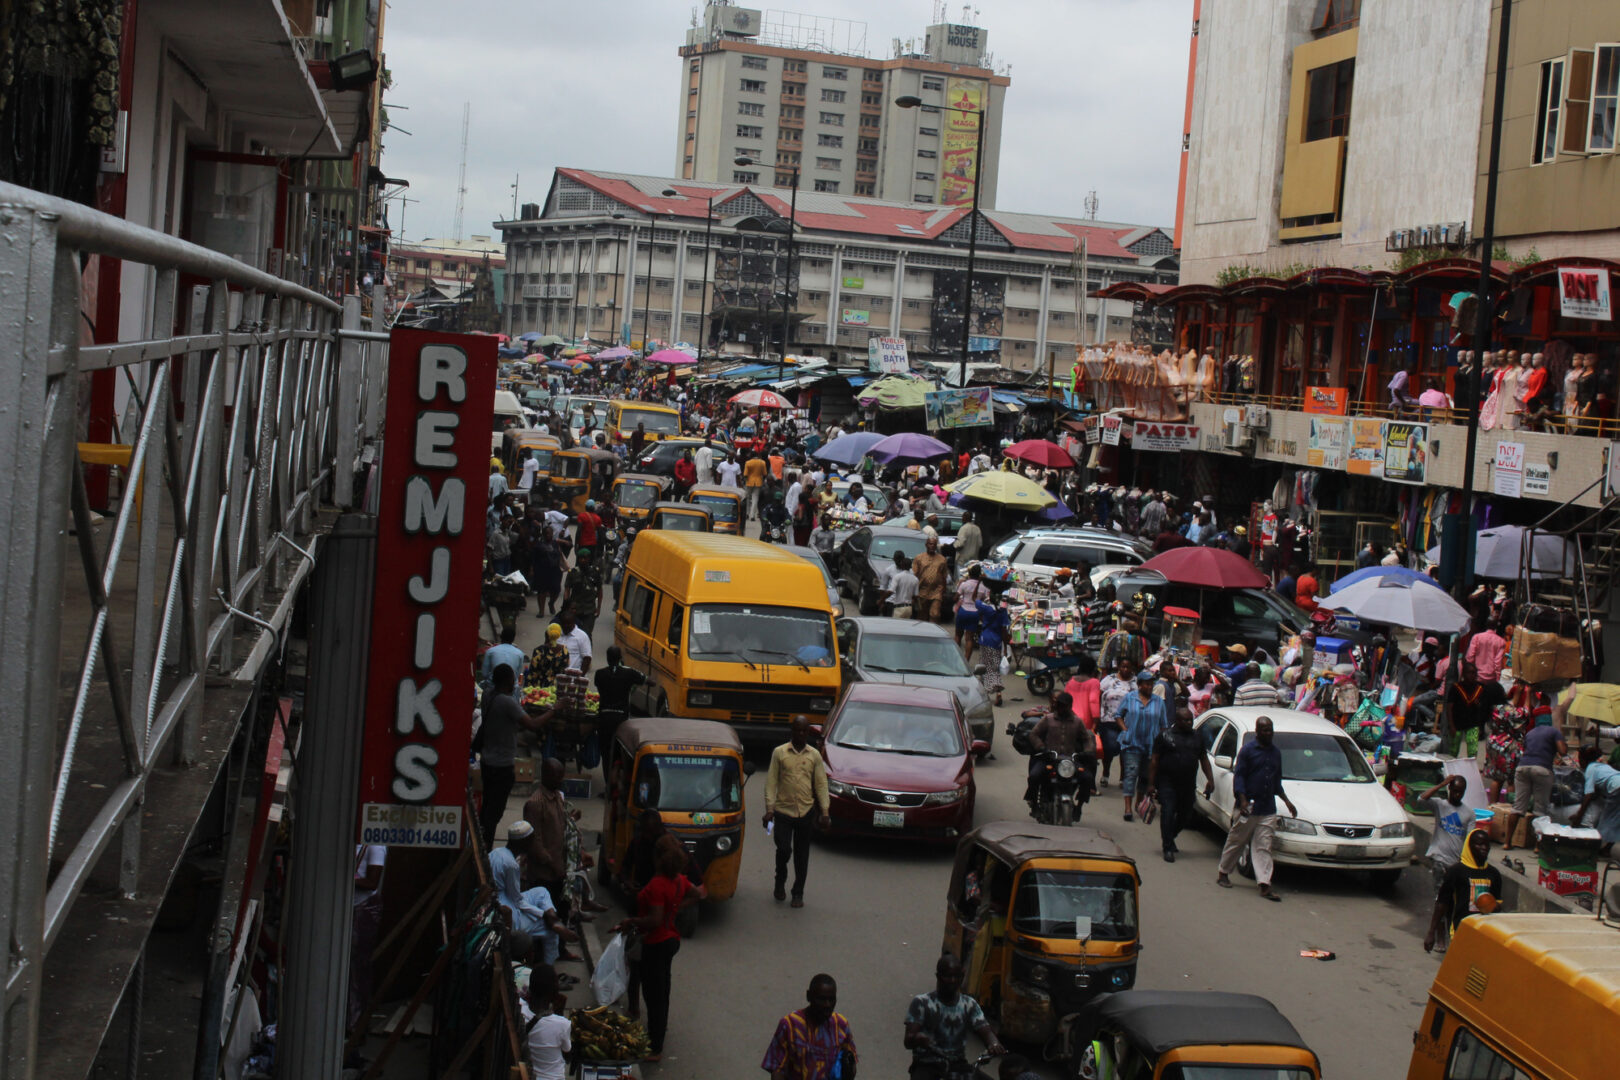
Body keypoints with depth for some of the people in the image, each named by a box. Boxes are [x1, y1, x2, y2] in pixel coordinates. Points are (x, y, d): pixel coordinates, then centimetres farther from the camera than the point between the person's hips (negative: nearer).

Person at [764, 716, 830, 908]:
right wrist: (769, 808, -7)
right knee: (784, 849, -10)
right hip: (783, 811, -2)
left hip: (806, 811, 2)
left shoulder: (814, 755, 6)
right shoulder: (779, 753, 1)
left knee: (802, 856, 6)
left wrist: (824, 812, 1)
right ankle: (780, 882, 18)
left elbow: (821, 784, 8)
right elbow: (771, 782, 1)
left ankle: (798, 894, 17)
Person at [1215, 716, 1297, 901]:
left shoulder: (1276, 753, 14)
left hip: (1268, 809, 4)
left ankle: (1265, 884, -5)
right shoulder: (1248, 750, -4)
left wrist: (1287, 801, 15)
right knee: (1235, 841, 6)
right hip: (1248, 807, -4)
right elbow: (1238, 776, -7)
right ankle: (1223, 873, 22)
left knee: (1263, 847, 0)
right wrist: (1243, 800, -17)